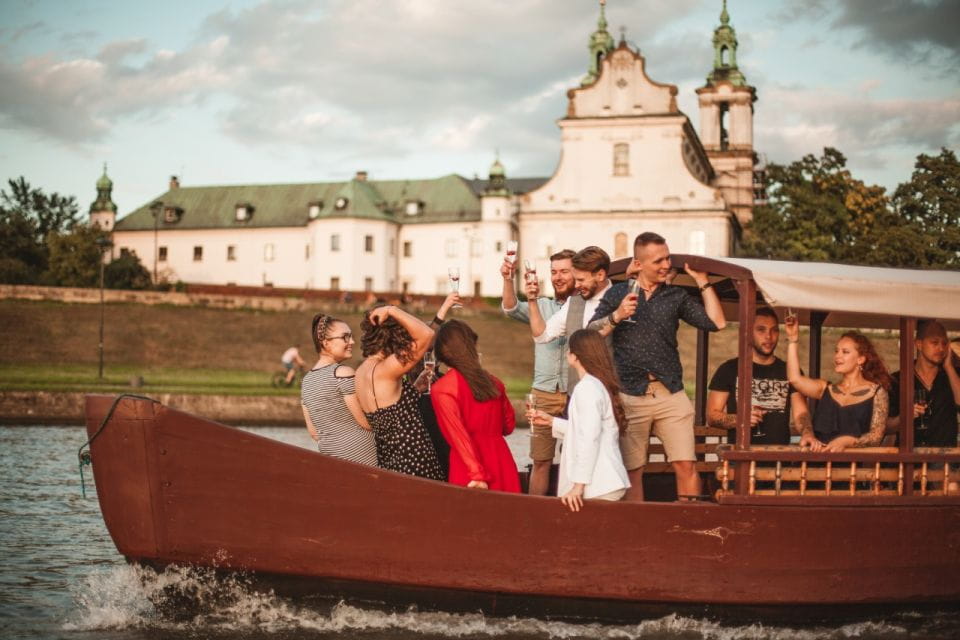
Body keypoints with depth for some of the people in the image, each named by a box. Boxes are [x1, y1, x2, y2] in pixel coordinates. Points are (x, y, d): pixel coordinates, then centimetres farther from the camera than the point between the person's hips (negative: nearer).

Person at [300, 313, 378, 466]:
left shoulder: (306, 381, 9)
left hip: (329, 458, 8)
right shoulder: (343, 373, -14)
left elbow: (314, 433, 13)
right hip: (360, 458, -8)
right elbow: (368, 422, -13)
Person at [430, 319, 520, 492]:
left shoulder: (442, 389, -9)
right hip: (502, 464, 5)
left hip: (470, 476, -5)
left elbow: (458, 436, -16)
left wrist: (476, 474, -17)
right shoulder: (493, 382, 8)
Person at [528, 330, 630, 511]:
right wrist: (551, 421, 28)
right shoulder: (601, 385, 15)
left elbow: (589, 439, -20)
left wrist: (578, 484, -21)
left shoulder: (587, 388, -13)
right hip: (606, 482, 9)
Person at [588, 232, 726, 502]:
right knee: (632, 471, 2)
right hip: (630, 396, -1)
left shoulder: (675, 296, 12)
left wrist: (703, 282, 6)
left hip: (671, 394, 1)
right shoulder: (617, 293, 8)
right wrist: (617, 316, -14)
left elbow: (716, 322, 4)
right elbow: (591, 333, 1)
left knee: (686, 464, -6)